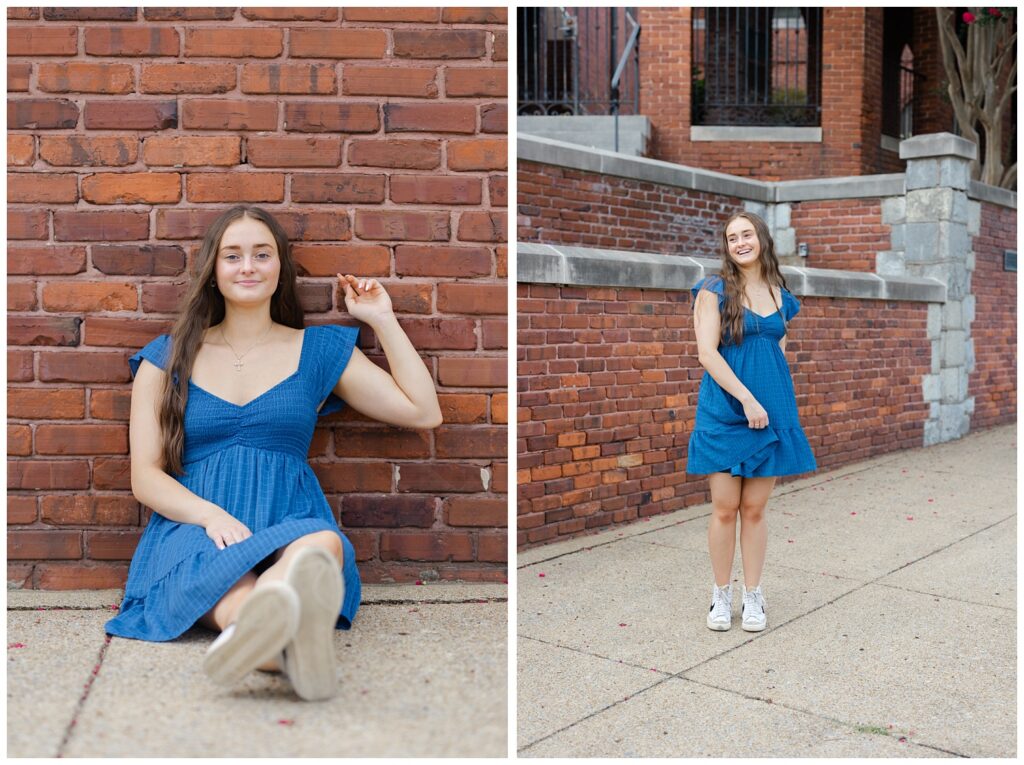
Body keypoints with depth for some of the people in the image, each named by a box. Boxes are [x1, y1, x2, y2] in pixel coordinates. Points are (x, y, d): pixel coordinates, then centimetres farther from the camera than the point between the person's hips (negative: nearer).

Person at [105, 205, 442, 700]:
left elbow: (424, 412, 12)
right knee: (233, 592, -39)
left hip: (291, 521, 0)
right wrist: (211, 515, -14)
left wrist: (383, 321, 12)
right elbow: (144, 477, 7)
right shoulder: (167, 357, 15)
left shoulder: (319, 349, 15)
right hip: (194, 526, 0)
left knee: (322, 543, -39)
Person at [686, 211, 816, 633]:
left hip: (773, 411, 3)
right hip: (725, 412, -3)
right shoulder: (714, 290, -2)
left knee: (755, 508, 8)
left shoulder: (781, 297, 11)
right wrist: (747, 399, -15)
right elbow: (707, 353, -11)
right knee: (725, 508, 2)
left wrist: (778, 405, 9)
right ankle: (721, 595, 17)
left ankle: (753, 596, 19)